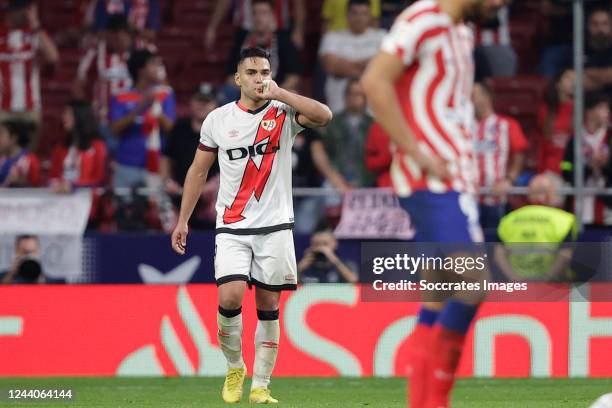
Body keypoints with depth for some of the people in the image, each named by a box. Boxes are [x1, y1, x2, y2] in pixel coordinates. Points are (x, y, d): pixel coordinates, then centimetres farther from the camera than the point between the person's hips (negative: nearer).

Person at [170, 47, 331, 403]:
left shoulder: (284, 113, -1)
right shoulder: (218, 119, 4)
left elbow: (324, 116, -22)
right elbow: (199, 171, 12)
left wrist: (278, 93, -21)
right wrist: (183, 221, 10)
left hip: (275, 226, 0)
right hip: (232, 227, 0)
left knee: (268, 306, 2)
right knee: (230, 298, -15)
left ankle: (261, 386, 10)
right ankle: (234, 368, 10)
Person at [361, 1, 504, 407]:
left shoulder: (462, 34, 19)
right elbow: (375, 82, -19)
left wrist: (467, 165, 14)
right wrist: (419, 154, -19)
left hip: (454, 181, 9)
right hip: (432, 182, -9)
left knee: (442, 302, 7)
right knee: (472, 283, -17)